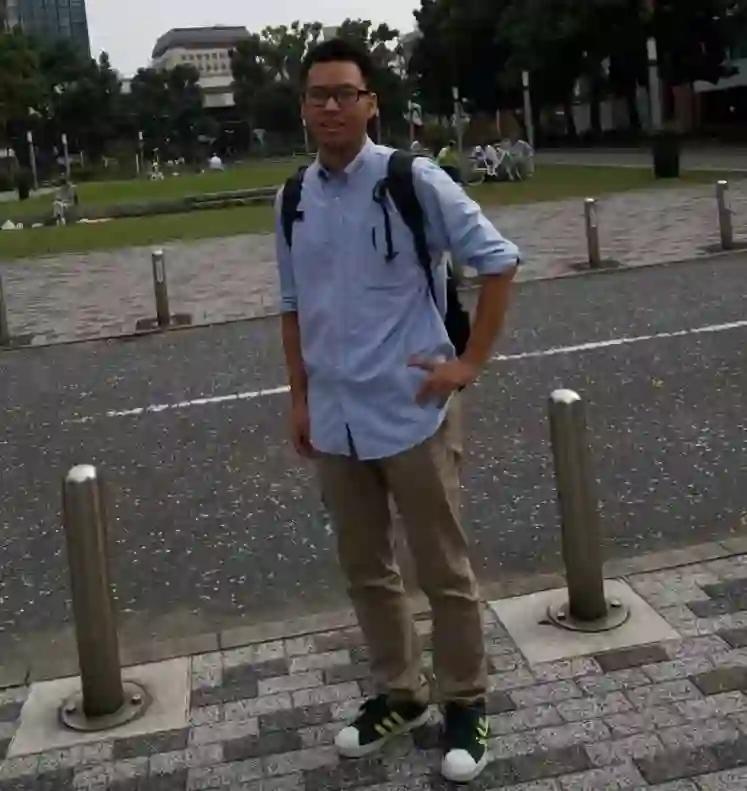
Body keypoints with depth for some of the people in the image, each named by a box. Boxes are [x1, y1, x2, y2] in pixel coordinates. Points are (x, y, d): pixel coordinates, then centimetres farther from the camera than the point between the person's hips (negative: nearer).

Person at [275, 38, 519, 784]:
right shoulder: (293, 198, 4)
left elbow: (498, 260, -6)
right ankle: (398, 692, 35)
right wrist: (299, 397, 11)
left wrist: (470, 362, -8)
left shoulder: (413, 180, -11)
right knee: (364, 569, 16)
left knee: (444, 571, 7)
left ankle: (464, 702, 26)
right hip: (335, 421, 5)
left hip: (412, 413, -5)